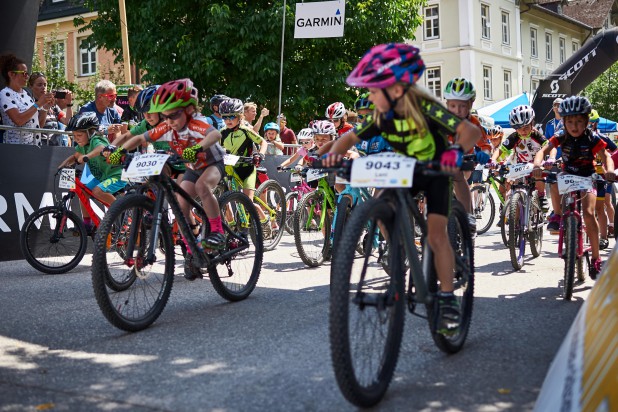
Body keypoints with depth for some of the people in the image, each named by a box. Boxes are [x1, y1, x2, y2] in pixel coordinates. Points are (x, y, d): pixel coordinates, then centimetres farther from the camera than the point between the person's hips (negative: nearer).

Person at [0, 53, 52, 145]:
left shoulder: (26, 94, 12)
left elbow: (40, 123, 13)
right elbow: (18, 120, -21)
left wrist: (45, 107, -2)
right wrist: (38, 104, -17)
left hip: (35, 144, 6)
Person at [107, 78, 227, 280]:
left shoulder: (196, 124, -31)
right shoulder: (166, 128, -14)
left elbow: (215, 134, -53)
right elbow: (140, 138, -7)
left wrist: (198, 148, -70)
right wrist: (120, 150, -22)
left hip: (213, 163, -6)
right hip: (192, 168, 6)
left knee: (202, 185, -37)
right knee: (181, 204, -10)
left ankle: (217, 232, -26)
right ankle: (191, 252, 2)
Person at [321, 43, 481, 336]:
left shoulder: (426, 109, -30)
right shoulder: (381, 117, -16)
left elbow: (471, 131, -38)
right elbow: (350, 137, -6)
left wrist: (457, 151, -57)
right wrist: (334, 153, -27)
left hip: (435, 173, -5)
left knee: (436, 235, -16)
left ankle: (447, 299, -6)